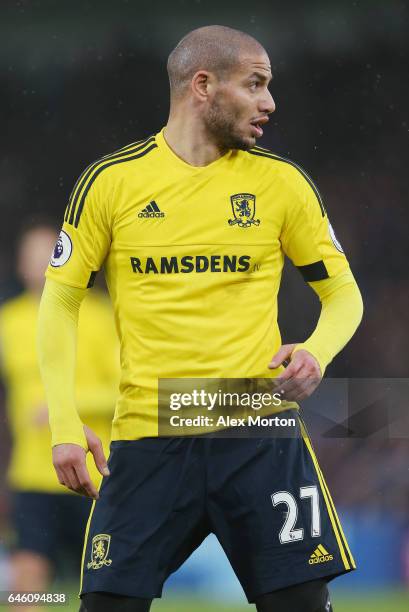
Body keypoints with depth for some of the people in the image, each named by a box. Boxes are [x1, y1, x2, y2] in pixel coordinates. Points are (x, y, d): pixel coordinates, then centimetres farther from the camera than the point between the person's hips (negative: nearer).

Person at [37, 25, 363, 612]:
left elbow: (343, 293, 13)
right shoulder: (110, 180, 2)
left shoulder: (282, 182, 5)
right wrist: (65, 425, -3)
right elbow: (60, 302, 7)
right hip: (147, 439, -1)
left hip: (260, 434, 1)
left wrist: (316, 352, -9)